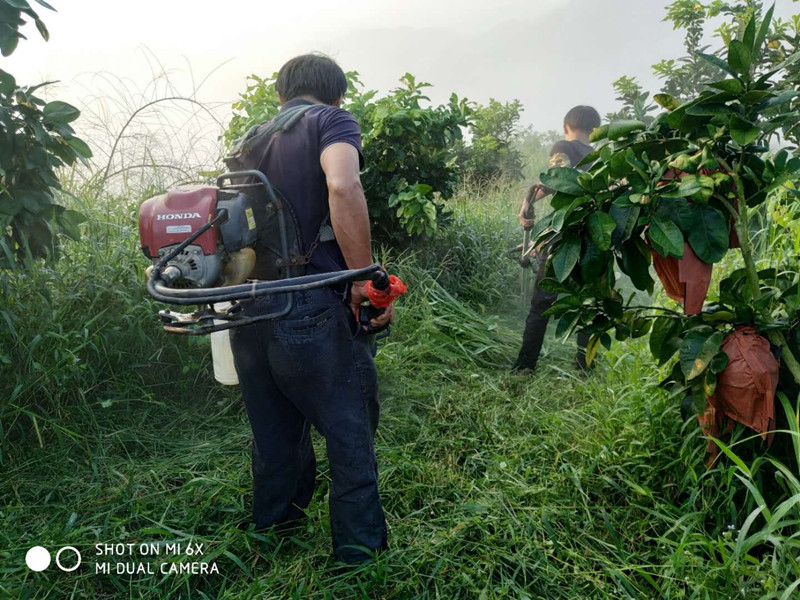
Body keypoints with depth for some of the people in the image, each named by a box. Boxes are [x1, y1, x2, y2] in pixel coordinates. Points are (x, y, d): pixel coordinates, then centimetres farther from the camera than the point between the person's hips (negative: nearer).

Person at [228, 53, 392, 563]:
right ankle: (361, 550, 21)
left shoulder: (253, 137, 19)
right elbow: (342, 186, -23)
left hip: (248, 309, 7)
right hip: (310, 310, -7)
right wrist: (367, 279, -18)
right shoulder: (333, 120, -1)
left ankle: (273, 527, 41)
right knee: (351, 432, 9)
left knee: (275, 432, 23)